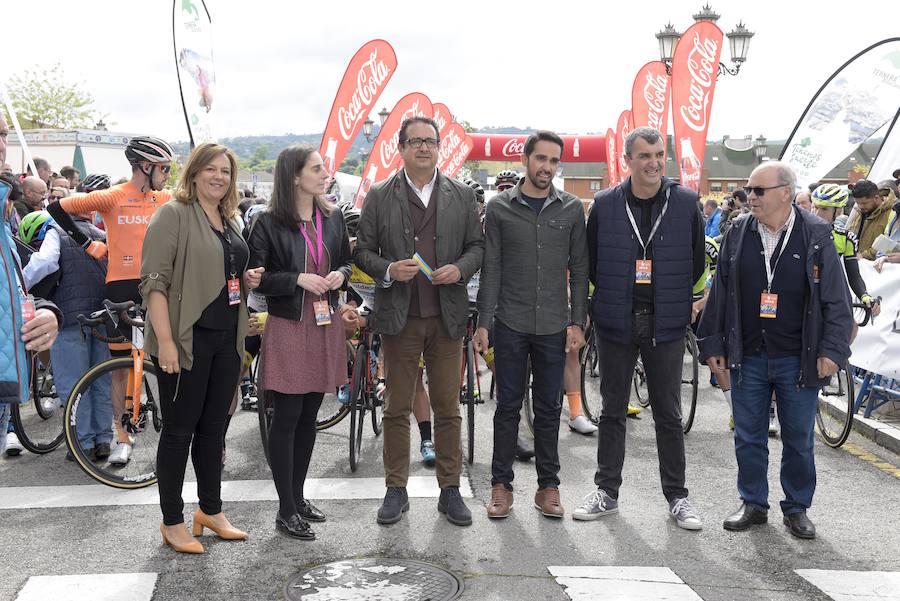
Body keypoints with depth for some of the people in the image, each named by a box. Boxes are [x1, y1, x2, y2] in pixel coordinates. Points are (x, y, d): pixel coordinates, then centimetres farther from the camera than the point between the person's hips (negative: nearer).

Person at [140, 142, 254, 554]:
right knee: (179, 430, 2)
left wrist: (249, 281, 5)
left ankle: (211, 510, 27)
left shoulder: (231, 221, 15)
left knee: (214, 427, 14)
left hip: (226, 338, 7)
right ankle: (172, 522, 14)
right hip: (187, 339, -7)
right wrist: (165, 340, -22)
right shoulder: (173, 214, -8)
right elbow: (154, 280, -15)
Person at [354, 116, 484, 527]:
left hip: (447, 316, 1)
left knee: (448, 408, 6)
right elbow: (362, 250, 5)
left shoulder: (462, 196, 8)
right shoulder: (380, 196, 4)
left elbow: (477, 245, 11)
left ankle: (450, 490, 17)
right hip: (399, 316, -1)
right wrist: (388, 270, -14)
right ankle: (396, 490, 18)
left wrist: (460, 268, -9)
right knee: (397, 408, 6)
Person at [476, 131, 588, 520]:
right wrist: (483, 322, -4)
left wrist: (577, 321, 0)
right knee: (508, 406, 6)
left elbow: (578, 269, 6)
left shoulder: (571, 209, 4)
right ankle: (501, 484, 17)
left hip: (554, 327, 1)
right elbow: (491, 269, 0)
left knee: (548, 409, 9)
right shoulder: (500, 208, 1)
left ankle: (548, 486, 19)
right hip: (510, 324, -1)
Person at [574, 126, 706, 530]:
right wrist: (606, 299, 8)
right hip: (616, 322, 1)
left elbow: (698, 261, 9)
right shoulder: (605, 204, 0)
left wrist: (680, 298, 8)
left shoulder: (686, 202, 0)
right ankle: (607, 493, 21)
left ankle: (677, 496, 19)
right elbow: (589, 260, 9)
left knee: (668, 415, 7)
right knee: (613, 411, 10)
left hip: (666, 324, 0)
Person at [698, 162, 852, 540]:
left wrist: (832, 350, -8)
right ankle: (753, 504, 26)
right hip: (747, 357, 2)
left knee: (799, 439, 9)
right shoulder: (738, 234, 3)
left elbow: (836, 300, -2)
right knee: (748, 437, 10)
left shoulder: (816, 236, -4)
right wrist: (713, 344, 5)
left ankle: (797, 509, 26)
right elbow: (719, 293, 7)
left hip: (798, 360, -2)